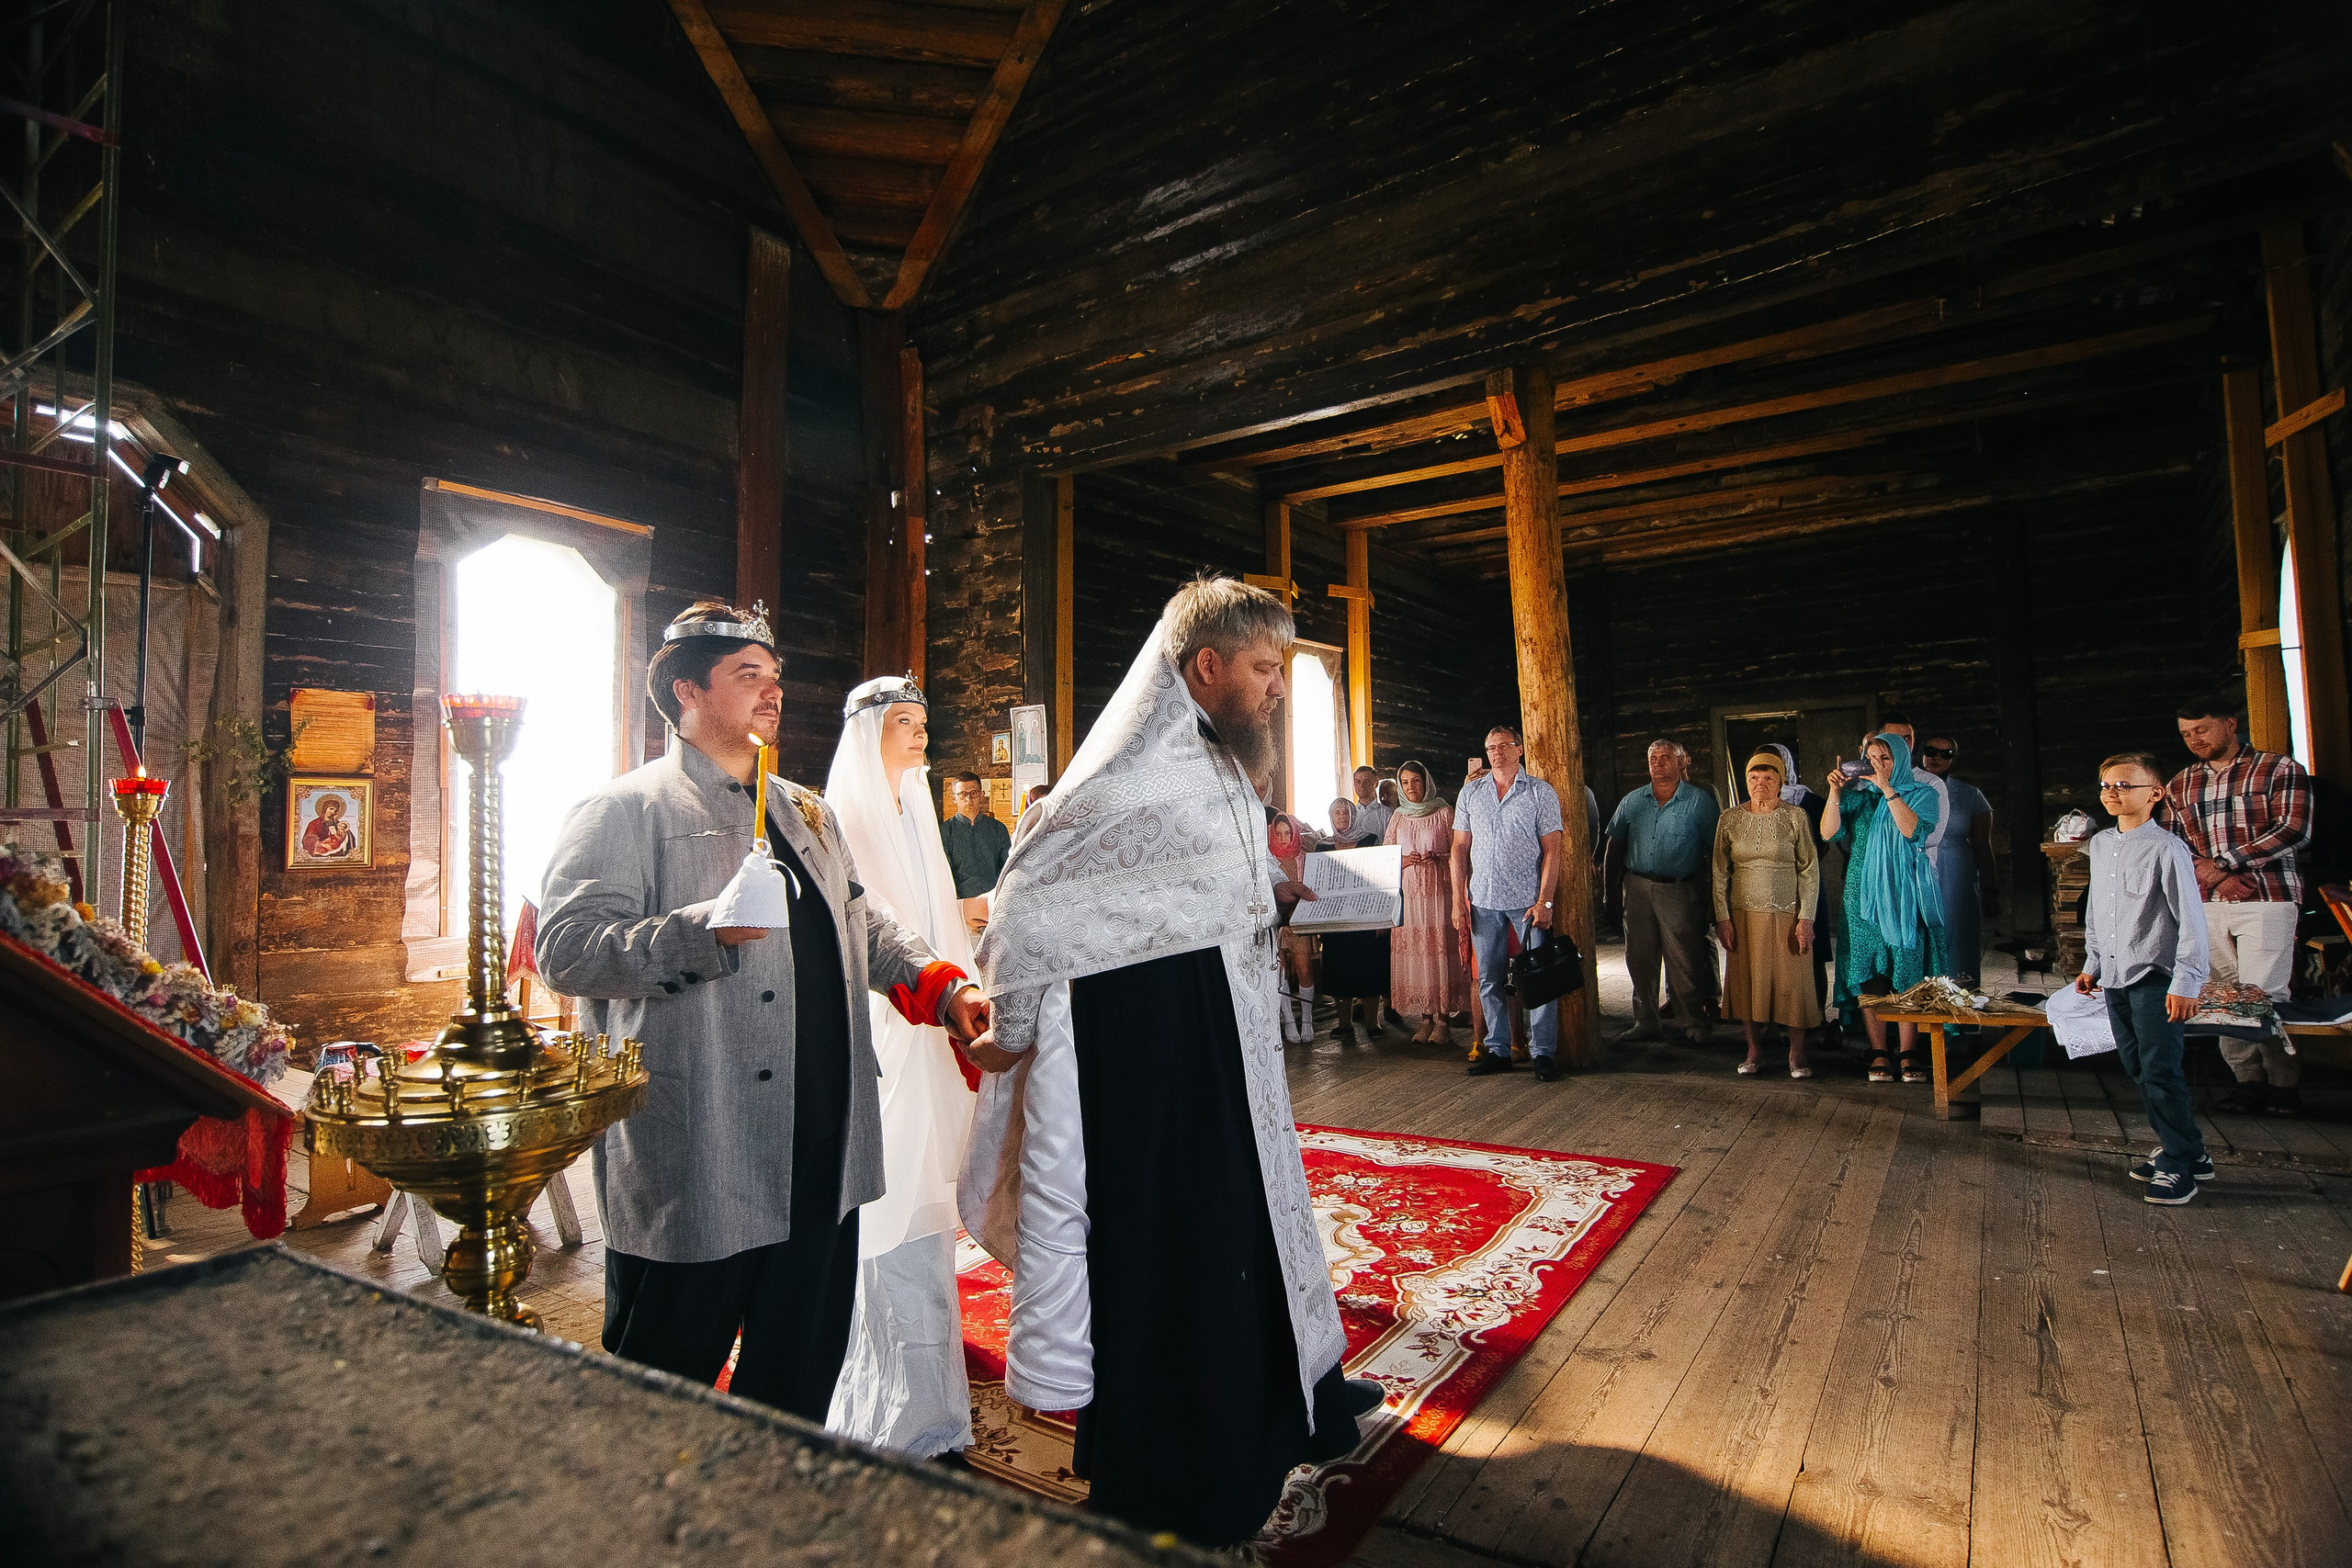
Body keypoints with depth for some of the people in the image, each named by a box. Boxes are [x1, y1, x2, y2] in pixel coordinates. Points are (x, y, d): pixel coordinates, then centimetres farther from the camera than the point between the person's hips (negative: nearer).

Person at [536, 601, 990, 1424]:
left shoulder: (807, 812, 19)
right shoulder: (623, 808, -5)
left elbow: (859, 921, 23)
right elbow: (567, 947, -14)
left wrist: (940, 985, 9)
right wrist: (703, 932, -27)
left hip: (822, 1147, 7)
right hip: (699, 1161, -7)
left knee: (804, 1367, 19)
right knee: (664, 1375, 9)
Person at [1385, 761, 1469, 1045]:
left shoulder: (1444, 813, 4)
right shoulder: (1398, 818, 13)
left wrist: (1437, 859, -13)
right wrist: (1405, 860, -4)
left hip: (1439, 891, -3)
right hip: (1408, 892, 3)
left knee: (1440, 949, -6)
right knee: (1413, 950, -1)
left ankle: (1442, 1020, -1)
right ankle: (1425, 1019, 6)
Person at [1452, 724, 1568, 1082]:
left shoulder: (1542, 793, 1)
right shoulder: (1470, 794, 10)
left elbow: (1552, 850, -3)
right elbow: (1460, 848, 10)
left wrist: (1544, 901, -11)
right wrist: (1458, 901, 3)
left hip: (1528, 900, -3)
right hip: (1483, 901, 3)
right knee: (1489, 979, 8)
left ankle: (1543, 1052, 8)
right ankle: (1498, 1050, 19)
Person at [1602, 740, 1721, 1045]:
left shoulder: (1700, 801, 0)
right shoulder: (1632, 801, 10)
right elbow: (1615, 847, 12)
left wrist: (1713, 897, -6)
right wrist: (1612, 891, 7)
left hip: (1680, 891, -3)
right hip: (1637, 888, 4)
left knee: (1684, 962, -2)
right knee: (1639, 959, 7)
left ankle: (1692, 1023, 13)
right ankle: (1645, 1023, 18)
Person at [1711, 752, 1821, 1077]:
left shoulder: (1796, 817, -2)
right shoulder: (1729, 819, 2)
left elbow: (1810, 870, -2)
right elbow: (1720, 873, 5)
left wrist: (1806, 918, -8)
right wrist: (1722, 918, -1)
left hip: (1786, 914, -2)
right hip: (1743, 915, 2)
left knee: (1792, 983, 1)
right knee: (1748, 981, 6)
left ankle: (1797, 1053, 14)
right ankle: (1755, 1050, 19)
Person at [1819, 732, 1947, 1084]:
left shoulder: (1922, 795, 6)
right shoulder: (1856, 795, 11)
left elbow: (1912, 829, -14)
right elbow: (1828, 832, -4)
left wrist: (1888, 789, -18)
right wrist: (1835, 792, -15)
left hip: (1906, 895, -1)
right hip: (1864, 894, 2)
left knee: (1908, 973, -4)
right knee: (1868, 975, -1)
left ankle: (1908, 1052, 4)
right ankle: (1878, 1053, 4)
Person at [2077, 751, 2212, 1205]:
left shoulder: (2166, 848, -12)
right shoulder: (2100, 844, 10)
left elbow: (2191, 918, -13)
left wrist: (2186, 983, -15)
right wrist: (2092, 962, 21)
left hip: (2154, 980, -7)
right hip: (2115, 979, 7)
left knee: (2160, 1072, -5)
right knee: (2136, 1067, 12)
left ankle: (2180, 1166, 9)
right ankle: (2182, 1150, 26)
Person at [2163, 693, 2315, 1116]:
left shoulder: (2280, 769, 3)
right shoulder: (2180, 785, 16)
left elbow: (2294, 831, -8)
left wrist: (2223, 863, -13)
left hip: (2265, 899, -4)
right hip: (2205, 904, 4)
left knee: (2262, 995, -8)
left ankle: (2284, 1083, 7)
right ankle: (2248, 1079, 10)